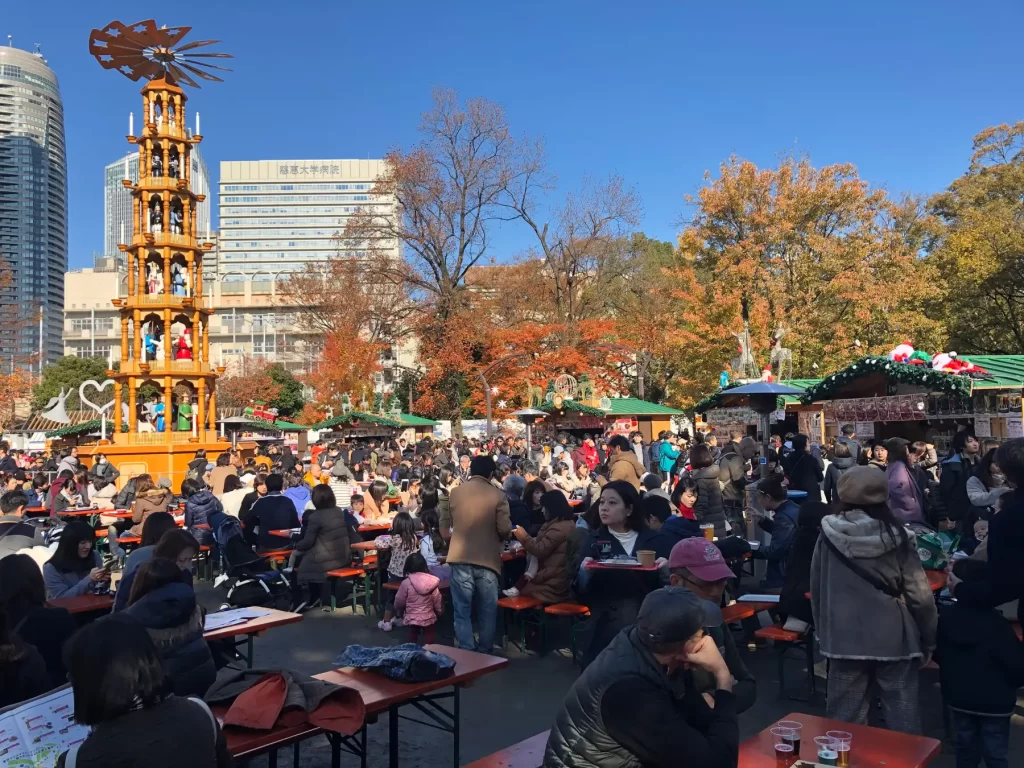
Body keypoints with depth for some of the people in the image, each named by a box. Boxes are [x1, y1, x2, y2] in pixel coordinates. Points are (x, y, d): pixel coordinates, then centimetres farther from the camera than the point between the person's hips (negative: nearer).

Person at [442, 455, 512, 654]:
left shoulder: (454, 492, 1)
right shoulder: (498, 496, -8)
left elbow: (444, 525, 8)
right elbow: (504, 530, -13)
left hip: (461, 557, 2)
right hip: (488, 559, -1)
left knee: (462, 610, 8)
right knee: (487, 611, 12)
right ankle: (485, 652, 19)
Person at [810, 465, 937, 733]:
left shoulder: (829, 536, -5)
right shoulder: (897, 536, -8)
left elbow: (816, 591, 3)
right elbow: (920, 594, -5)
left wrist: (823, 633, 15)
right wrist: (928, 640, 8)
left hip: (845, 638, 1)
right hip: (895, 637, 0)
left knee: (846, 722, 9)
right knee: (902, 721, 10)